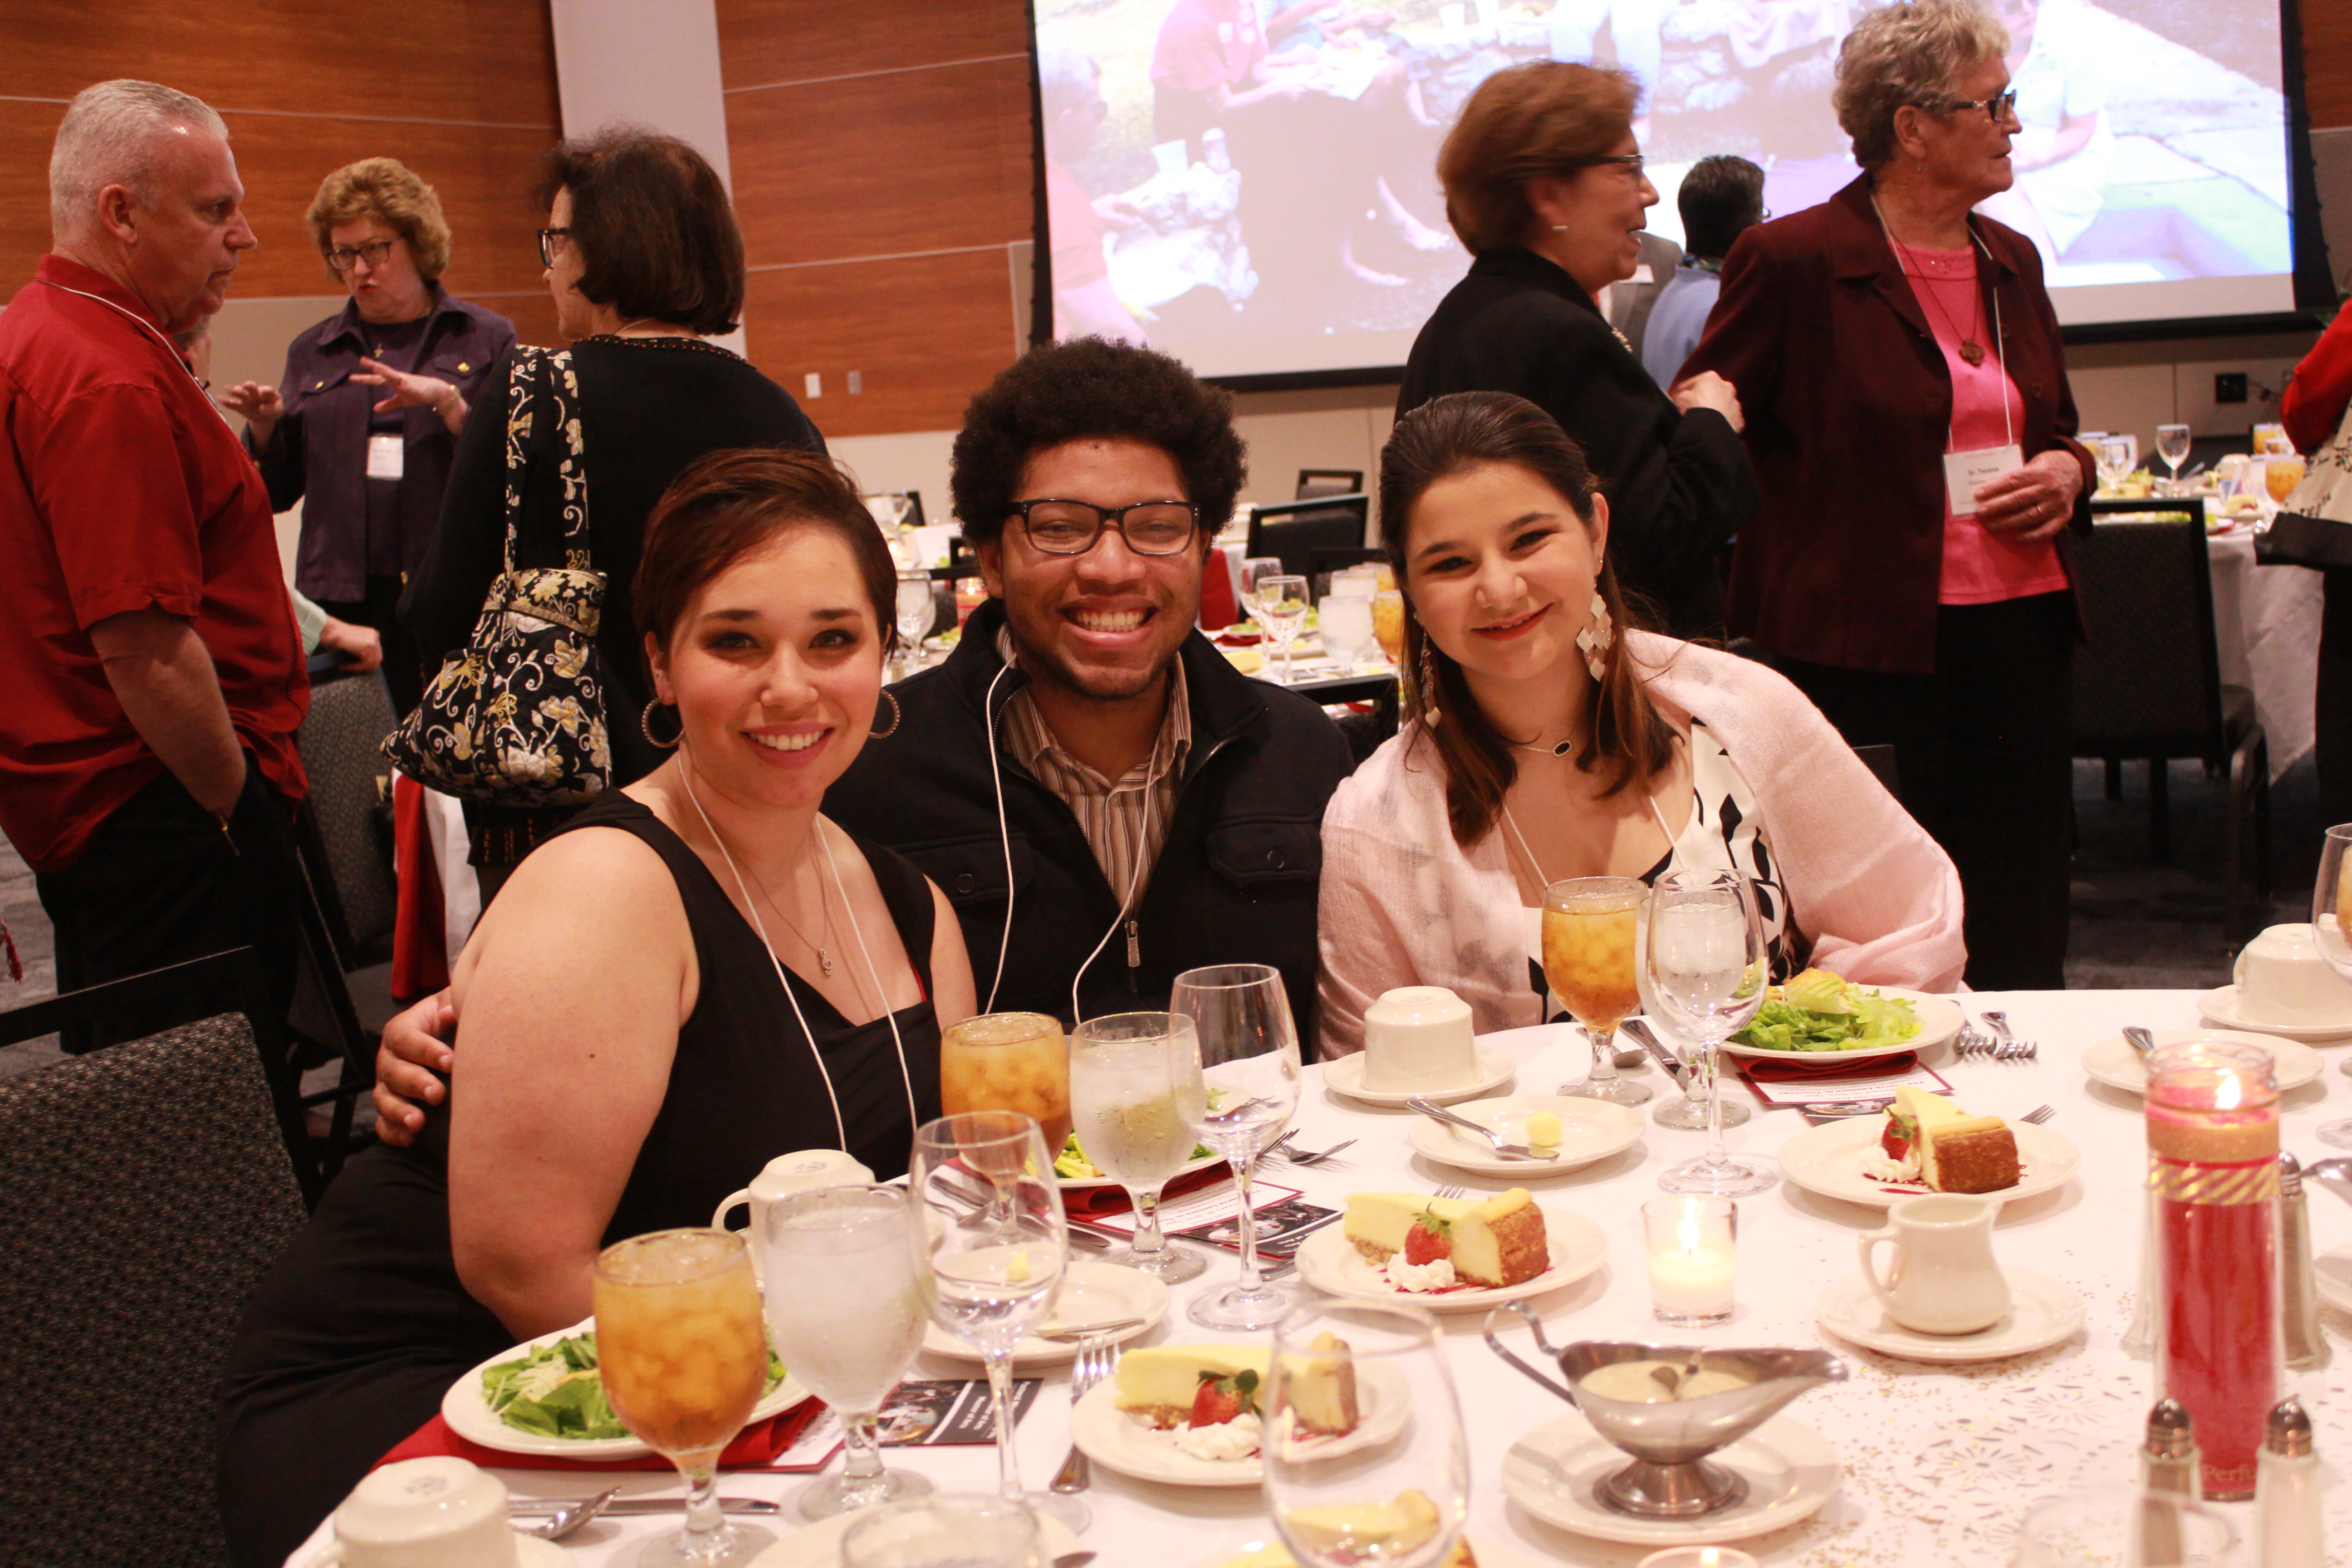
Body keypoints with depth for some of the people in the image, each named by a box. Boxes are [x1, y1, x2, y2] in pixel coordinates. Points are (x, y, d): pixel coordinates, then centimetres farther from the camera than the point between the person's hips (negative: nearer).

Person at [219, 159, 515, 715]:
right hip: (340, 600, 3)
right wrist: (264, 427, -3)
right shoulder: (313, 352, 17)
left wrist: (446, 400, -16)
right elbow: (279, 490, 15)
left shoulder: (485, 340, 8)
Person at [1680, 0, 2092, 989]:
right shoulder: (1793, 260, -6)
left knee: (2020, 945, 11)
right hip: (1865, 646, -7)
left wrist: (2067, 471, 5)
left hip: (2020, 630, 7)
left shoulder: (2011, 263, 15)